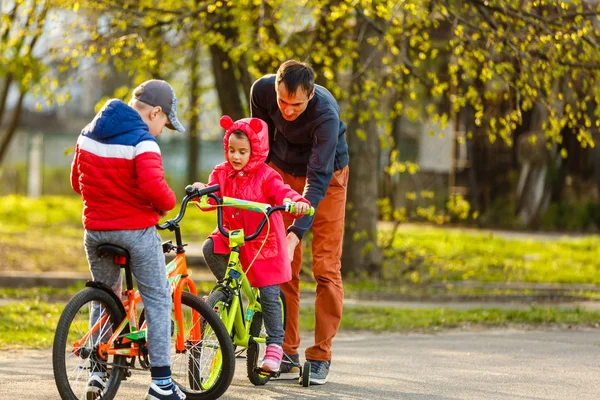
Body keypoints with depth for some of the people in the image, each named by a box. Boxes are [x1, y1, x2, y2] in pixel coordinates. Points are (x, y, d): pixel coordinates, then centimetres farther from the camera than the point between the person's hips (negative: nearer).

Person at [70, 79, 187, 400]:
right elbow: (152, 184, -28)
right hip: (136, 229, -6)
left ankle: (98, 370, 14)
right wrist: (167, 203, -9)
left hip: (95, 229, 6)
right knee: (158, 301, 4)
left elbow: (77, 180, 15)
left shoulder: (88, 135, 7)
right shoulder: (142, 141, -15)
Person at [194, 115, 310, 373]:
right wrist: (203, 191, -31)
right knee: (210, 248, -28)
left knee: (269, 296, -4)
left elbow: (282, 192, -20)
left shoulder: (265, 176, -8)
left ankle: (275, 345, 5)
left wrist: (298, 202, -42)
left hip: (263, 242, -3)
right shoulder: (222, 173, 2)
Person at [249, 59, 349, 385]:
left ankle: (320, 357, -4)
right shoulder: (262, 90, -23)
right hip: (283, 171, 4)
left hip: (326, 175, -4)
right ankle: (287, 354, 2)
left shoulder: (326, 114, -36)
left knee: (325, 266, -9)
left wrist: (296, 233, -46)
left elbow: (318, 178, -38)